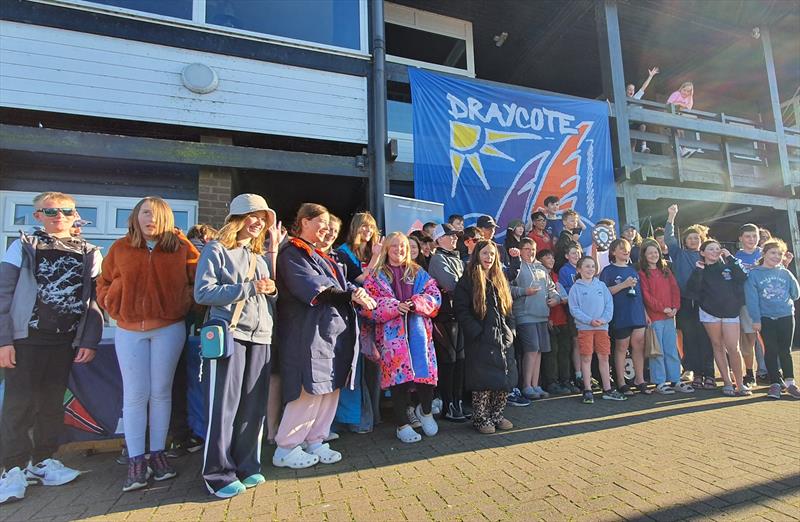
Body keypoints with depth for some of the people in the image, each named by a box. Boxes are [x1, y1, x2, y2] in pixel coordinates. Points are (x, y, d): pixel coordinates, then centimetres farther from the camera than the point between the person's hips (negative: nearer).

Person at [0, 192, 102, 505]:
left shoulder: (88, 254, 6)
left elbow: (94, 302, 4)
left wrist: (90, 341, -2)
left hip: (65, 341, 2)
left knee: (52, 403, 10)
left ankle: (43, 461, 22)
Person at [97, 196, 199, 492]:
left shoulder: (180, 248, -2)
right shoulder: (120, 248, 3)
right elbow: (103, 284, 12)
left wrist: (185, 304, -3)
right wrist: (114, 307, -1)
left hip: (169, 329, -1)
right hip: (129, 330, 1)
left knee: (161, 392, 8)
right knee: (134, 395, 4)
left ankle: (158, 454, 21)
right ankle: (135, 461, 14)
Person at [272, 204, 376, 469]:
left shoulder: (320, 255, 23)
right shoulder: (292, 252, -4)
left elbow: (340, 282, 13)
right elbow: (312, 287, -18)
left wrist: (357, 294, -9)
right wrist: (350, 295, -22)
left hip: (332, 329, 9)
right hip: (310, 330, -9)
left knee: (330, 388, 10)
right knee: (310, 390, -7)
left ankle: (315, 442, 22)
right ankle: (285, 448, 7)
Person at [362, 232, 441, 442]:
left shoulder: (418, 272, 15)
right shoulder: (376, 276, 8)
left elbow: (434, 296, 6)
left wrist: (416, 303, -12)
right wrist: (394, 307, -15)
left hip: (419, 332, 2)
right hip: (392, 334, -2)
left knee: (425, 371, -4)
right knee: (398, 376, -2)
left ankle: (425, 410, 27)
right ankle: (402, 424, 16)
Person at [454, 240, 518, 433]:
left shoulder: (500, 280, 16)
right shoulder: (467, 280, -4)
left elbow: (507, 307, 19)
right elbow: (460, 309, -11)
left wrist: (510, 329, 7)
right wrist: (476, 331, -17)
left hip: (503, 338, 6)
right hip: (480, 340, -6)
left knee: (504, 380, 8)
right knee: (483, 381, -2)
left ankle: (496, 415, 25)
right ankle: (481, 419, 14)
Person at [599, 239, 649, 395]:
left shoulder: (633, 270, 16)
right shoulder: (608, 271, -1)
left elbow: (640, 293, 21)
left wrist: (645, 312, 17)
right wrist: (623, 285, -16)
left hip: (637, 314, 5)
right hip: (620, 316, -5)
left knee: (639, 345, 4)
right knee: (621, 348, 1)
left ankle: (639, 380, 17)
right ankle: (621, 383, 10)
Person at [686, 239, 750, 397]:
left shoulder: (727, 266, 8)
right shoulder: (700, 270, 5)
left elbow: (742, 277, -11)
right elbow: (691, 289, -10)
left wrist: (730, 258, -6)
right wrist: (699, 270, -13)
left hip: (730, 312, 0)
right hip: (709, 312, 0)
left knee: (733, 348, -6)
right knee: (718, 346, 5)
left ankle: (740, 383, 6)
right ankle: (727, 383, 14)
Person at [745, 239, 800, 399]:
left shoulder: (785, 273, 5)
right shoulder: (754, 274, -5)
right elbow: (751, 298, -9)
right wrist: (755, 319, -12)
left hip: (786, 316, 2)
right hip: (766, 318, -2)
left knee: (785, 350, 9)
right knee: (771, 351, 4)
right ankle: (775, 383, 11)